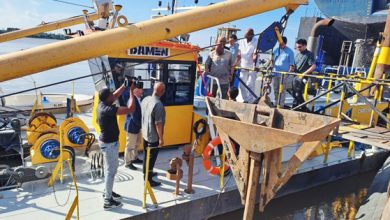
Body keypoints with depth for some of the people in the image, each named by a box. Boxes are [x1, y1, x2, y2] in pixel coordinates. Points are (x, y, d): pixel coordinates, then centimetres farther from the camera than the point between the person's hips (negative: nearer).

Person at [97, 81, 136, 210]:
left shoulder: (103, 104, -1)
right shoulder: (108, 109, -29)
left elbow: (116, 95, 15)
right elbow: (130, 109, -31)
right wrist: (131, 91, -20)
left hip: (107, 141, 10)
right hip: (109, 144, -10)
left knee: (111, 168, 23)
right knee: (110, 171, 0)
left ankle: (107, 191, 39)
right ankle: (108, 201, 10)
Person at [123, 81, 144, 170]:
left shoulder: (139, 98, -2)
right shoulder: (132, 100, -29)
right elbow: (134, 117, -27)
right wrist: (142, 125, -15)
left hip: (137, 126, 9)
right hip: (132, 127, -9)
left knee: (137, 144, 24)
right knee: (130, 145, 8)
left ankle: (134, 158, 44)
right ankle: (128, 163, 25)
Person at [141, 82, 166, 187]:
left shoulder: (145, 99, -2)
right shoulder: (158, 105, -27)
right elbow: (158, 124, -25)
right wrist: (161, 138, -15)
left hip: (145, 134, 8)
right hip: (153, 137, -8)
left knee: (146, 156, 23)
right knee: (151, 158, 5)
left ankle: (146, 174, 40)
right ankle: (148, 180, 17)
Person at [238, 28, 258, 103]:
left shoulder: (256, 42, -11)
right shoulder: (242, 41, 5)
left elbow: (255, 54, -20)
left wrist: (254, 65, -32)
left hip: (252, 67, -6)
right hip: (243, 67, 6)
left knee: (250, 85, -8)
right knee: (242, 85, 8)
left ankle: (250, 101, 1)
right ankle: (245, 100, 21)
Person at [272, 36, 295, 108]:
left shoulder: (289, 52, -2)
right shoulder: (276, 50, 11)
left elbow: (292, 64, -4)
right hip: (275, 73, 5)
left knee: (282, 90, -2)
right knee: (275, 90, 12)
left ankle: (281, 105, 4)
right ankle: (275, 104, 23)